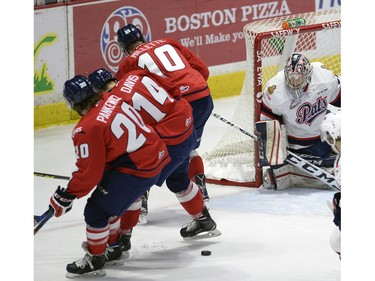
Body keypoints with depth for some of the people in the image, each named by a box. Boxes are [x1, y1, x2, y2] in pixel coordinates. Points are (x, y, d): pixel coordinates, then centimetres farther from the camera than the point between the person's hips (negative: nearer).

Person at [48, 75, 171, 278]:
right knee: (109, 201, 26)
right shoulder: (111, 99, 3)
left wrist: (66, 197, -3)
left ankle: (94, 261, 15)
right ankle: (111, 249, 41)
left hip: (138, 169, -9)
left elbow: (89, 173, -16)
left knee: (96, 211, 1)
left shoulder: (86, 130, -20)